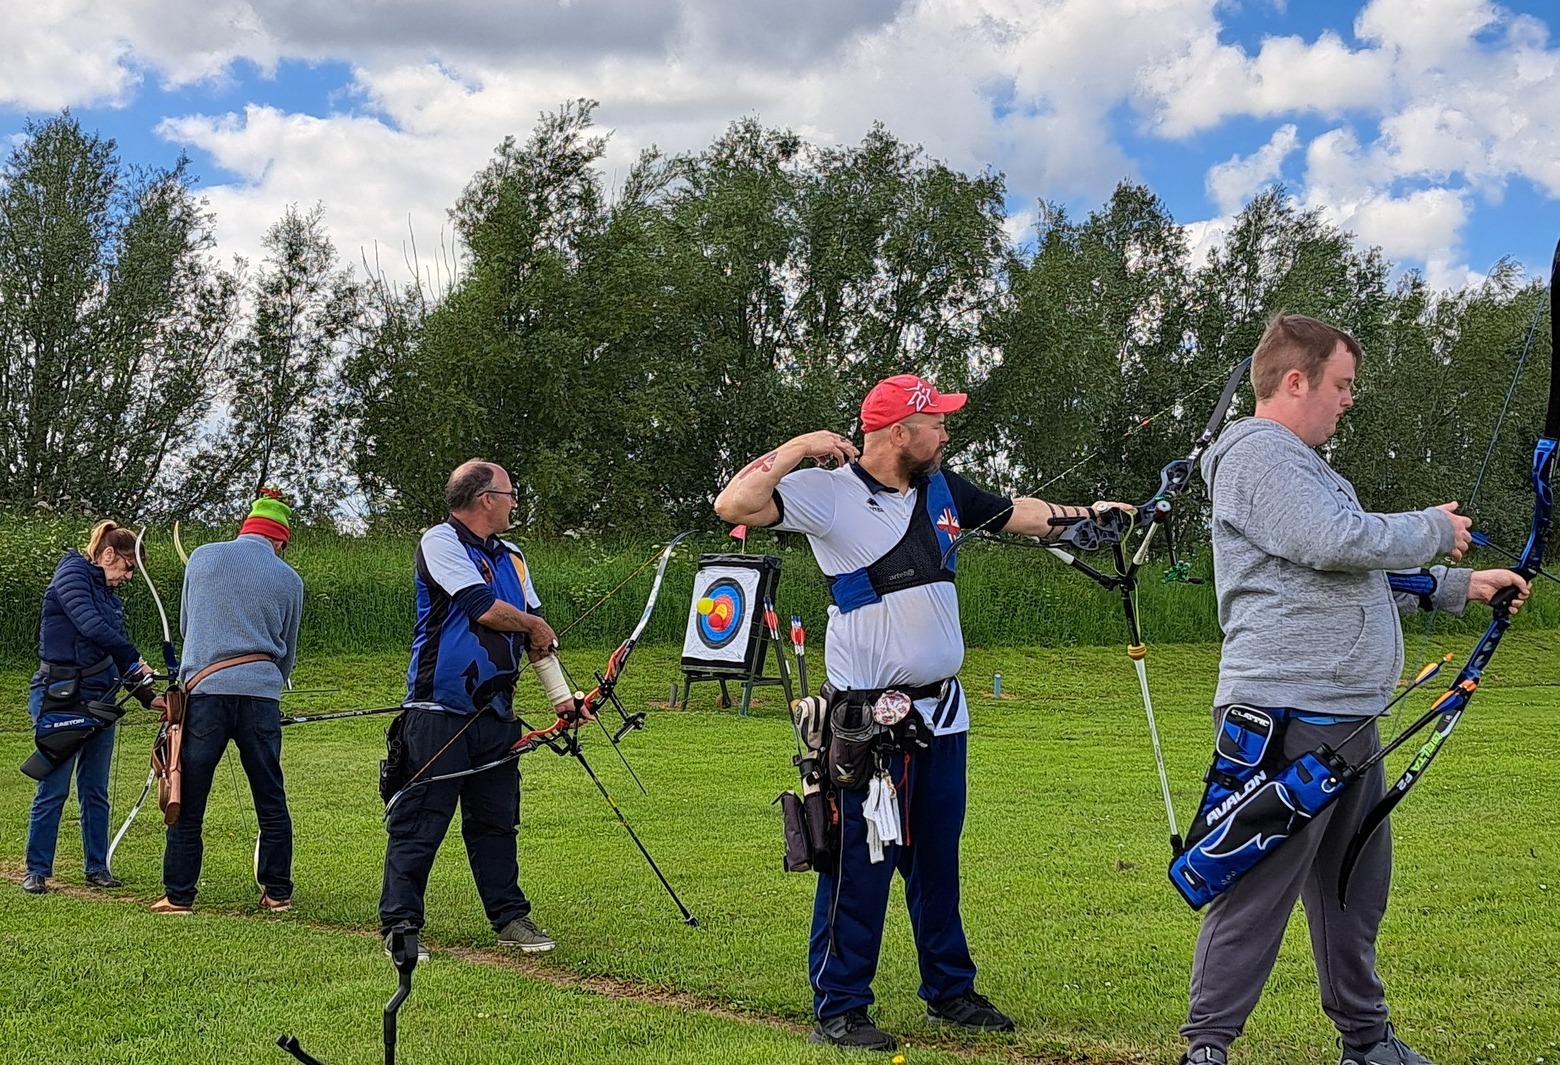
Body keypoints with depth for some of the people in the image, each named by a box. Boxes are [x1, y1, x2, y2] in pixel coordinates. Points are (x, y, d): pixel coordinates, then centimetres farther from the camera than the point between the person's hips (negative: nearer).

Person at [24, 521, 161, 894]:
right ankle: (36, 871, 5)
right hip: (61, 699, -8)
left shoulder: (110, 594, 16)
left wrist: (147, 697, 5)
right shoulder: (72, 577, -8)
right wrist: (135, 660, -16)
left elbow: (119, 652, 15)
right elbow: (90, 626, -23)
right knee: (52, 790, -3)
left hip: (99, 701, 8)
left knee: (95, 791, 10)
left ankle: (97, 868, 17)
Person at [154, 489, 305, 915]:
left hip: (205, 689, -1)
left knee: (188, 800, 6)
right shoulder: (289, 579, 8)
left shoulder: (203, 557, 6)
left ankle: (178, 895, 8)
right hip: (261, 694, 1)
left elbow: (185, 625, 18)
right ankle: (277, 892, 14)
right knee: (271, 800, 10)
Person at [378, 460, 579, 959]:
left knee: (496, 822, 13)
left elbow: (536, 631, 16)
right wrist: (534, 626, 0)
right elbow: (483, 607, -17)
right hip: (438, 714, -7)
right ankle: (399, 924, 2)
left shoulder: (510, 558, 15)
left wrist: (560, 696, 8)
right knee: (419, 823, -4)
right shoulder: (440, 543, -8)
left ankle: (510, 917, 21)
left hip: (494, 713, 7)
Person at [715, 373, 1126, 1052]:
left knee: (938, 860, 16)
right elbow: (733, 505, -21)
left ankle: (949, 991, 27)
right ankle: (839, 1009, 4)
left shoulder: (943, 491, 9)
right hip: (866, 716, -7)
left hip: (941, 712, 7)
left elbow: (1016, 514, 24)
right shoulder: (828, 492, -11)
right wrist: (798, 449, -21)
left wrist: (1084, 514, 15)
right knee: (860, 863, -5)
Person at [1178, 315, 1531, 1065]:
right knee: (1258, 890, -8)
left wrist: (1460, 587, 23)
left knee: (1355, 887, 17)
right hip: (1291, 716, -11)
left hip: (1347, 719, 11)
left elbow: (1356, 578, 30)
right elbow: (1342, 543, -23)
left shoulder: (1299, 464, 23)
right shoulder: (1259, 455, -12)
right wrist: (1436, 530, -6)